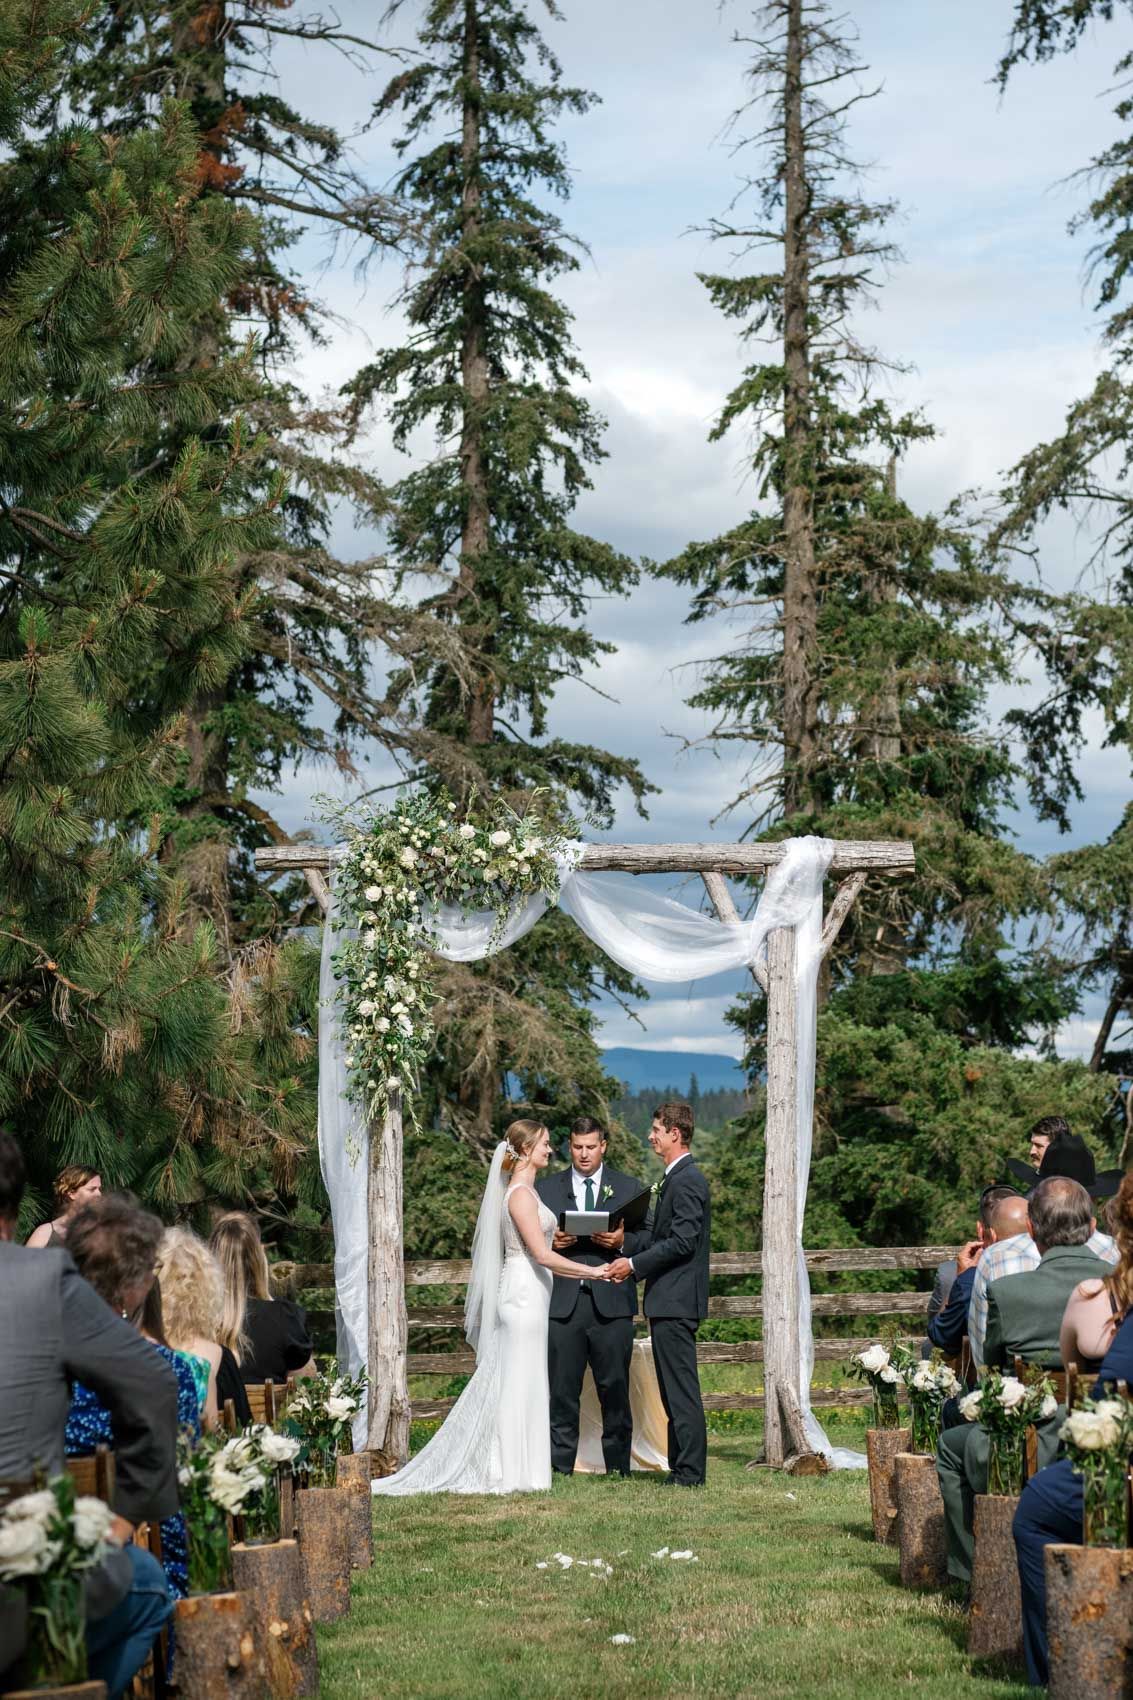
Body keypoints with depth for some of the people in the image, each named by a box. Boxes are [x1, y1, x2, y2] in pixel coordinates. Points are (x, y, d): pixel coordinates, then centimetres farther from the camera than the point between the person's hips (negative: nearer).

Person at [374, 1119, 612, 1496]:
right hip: (525, 1291, -10)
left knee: (505, 1381, 11)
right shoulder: (521, 1194, -15)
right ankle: (511, 1472, -2)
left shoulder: (523, 1190, 15)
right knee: (520, 1382, -6)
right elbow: (542, 1255, -20)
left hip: (525, 1292, 10)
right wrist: (592, 1272, -16)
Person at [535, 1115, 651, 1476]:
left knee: (615, 1389, 1)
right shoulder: (545, 1188, 13)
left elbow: (647, 1238, 7)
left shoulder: (629, 1187, 11)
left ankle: (618, 1467, 8)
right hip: (562, 1301, 1)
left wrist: (622, 1241, -12)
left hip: (611, 1301, -1)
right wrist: (550, 1242, -9)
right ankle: (560, 1467, 6)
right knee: (562, 1390, 1)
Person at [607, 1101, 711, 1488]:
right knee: (675, 1390, 12)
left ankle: (690, 1473, -5)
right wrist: (627, 1253, 11)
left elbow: (682, 1242, -21)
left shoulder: (686, 1181, -15)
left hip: (675, 1302, -11)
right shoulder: (678, 1178, 18)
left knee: (681, 1391, -8)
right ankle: (682, 1469, 16)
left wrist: (634, 1264, -16)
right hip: (670, 1300, 11)